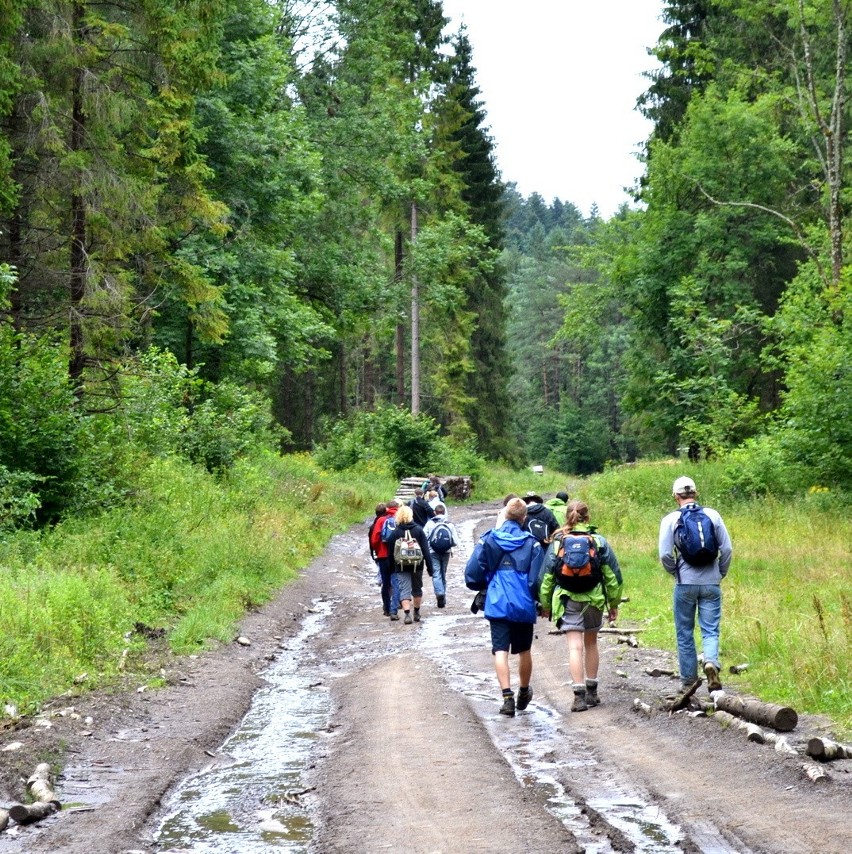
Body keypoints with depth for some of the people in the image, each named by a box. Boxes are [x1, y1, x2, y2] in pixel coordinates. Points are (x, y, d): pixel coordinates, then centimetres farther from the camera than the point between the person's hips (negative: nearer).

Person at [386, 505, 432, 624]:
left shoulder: (395, 532, -3)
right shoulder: (418, 530, -2)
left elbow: (390, 552, 0)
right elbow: (426, 549, -4)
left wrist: (391, 567, 8)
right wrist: (429, 565, -1)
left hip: (401, 566, -1)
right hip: (417, 565, 1)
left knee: (404, 589, -3)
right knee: (417, 588, 17)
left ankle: (407, 613, -20)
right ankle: (417, 613, 26)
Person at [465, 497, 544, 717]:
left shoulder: (488, 540, -2)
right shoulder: (532, 543, -5)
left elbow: (472, 572, -4)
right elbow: (538, 579, -8)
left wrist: (485, 587, 16)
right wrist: (540, 601, 10)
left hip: (497, 605, -1)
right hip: (524, 606, 1)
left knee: (501, 651, -1)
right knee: (524, 651, 18)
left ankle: (508, 698, -15)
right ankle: (524, 693, 35)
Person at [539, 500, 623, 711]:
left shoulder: (557, 543, -1)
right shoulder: (599, 542, -1)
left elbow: (546, 577, 4)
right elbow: (613, 575, 2)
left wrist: (545, 604, 15)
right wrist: (614, 603, 12)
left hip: (567, 601, -1)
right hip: (594, 600, 1)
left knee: (575, 647, -3)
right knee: (591, 643, 17)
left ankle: (579, 694, -13)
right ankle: (591, 692, 24)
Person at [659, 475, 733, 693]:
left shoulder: (670, 520, -4)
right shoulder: (712, 515, 1)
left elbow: (665, 555, -8)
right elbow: (727, 549, 0)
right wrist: (721, 573, 13)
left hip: (685, 584, -1)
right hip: (711, 584, 1)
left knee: (685, 633, 10)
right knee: (710, 630, 5)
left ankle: (688, 681, 15)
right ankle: (711, 661, -24)